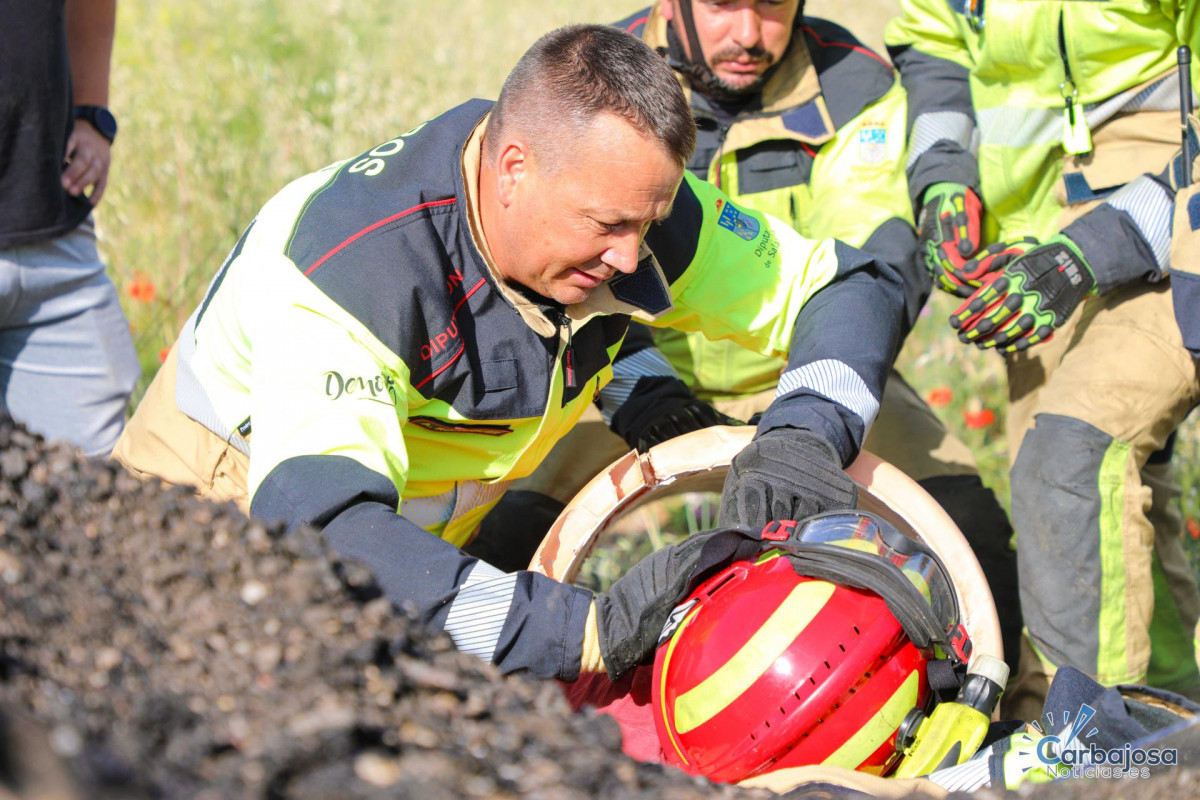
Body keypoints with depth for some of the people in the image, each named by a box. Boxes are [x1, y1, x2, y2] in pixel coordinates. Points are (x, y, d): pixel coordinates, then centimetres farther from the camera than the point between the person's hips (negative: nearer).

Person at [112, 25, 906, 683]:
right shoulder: (348, 263, -35)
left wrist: (803, 432, -26)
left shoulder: (624, 198, -15)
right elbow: (318, 529, -46)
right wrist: (589, 627, -53)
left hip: (422, 543, 5)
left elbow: (855, 283, -4)